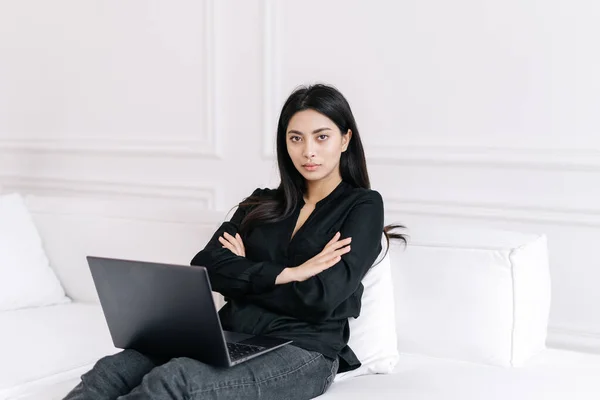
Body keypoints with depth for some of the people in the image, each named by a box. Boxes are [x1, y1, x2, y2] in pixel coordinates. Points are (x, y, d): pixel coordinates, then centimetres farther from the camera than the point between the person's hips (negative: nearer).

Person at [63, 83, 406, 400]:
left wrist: (242, 275, 1)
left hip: (304, 352, -5)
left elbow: (321, 297, -11)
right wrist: (286, 274, -9)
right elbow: (204, 267, 2)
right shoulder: (263, 203, 18)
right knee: (112, 370, -24)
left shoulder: (364, 206, 4)